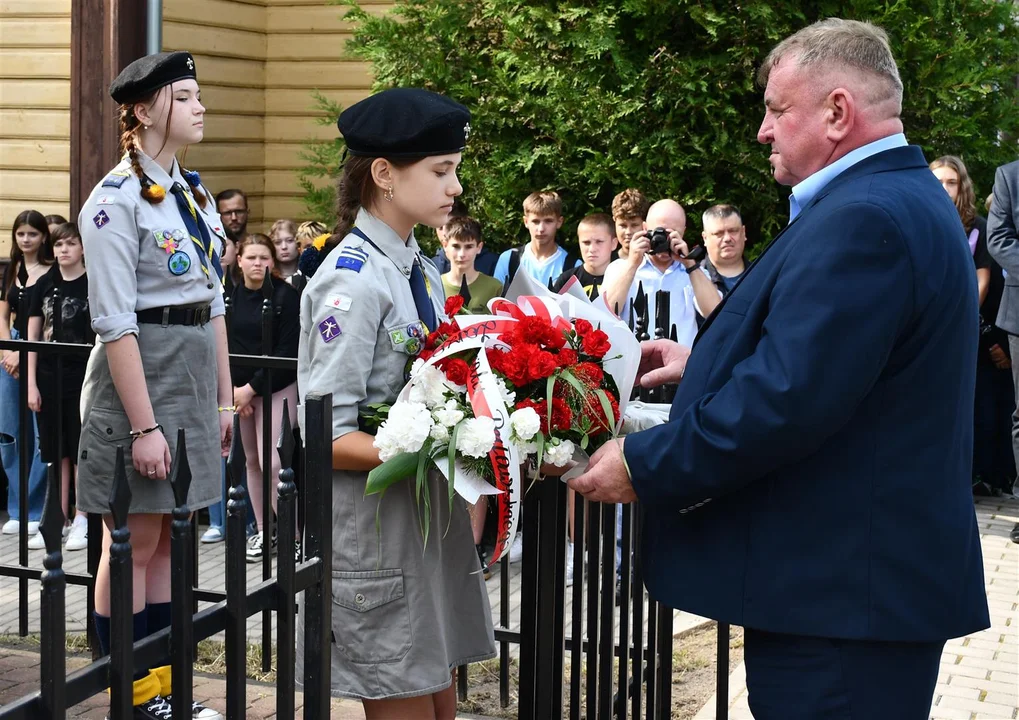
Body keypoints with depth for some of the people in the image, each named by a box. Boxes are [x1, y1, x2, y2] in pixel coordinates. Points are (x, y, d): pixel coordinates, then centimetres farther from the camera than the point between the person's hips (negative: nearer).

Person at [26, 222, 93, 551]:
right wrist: (31, 383, 2)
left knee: (81, 450, 1)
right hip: (49, 376, 3)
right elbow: (33, 336, 8)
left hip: (83, 377, -3)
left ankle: (81, 521, 9)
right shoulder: (45, 285, 7)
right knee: (56, 451, 8)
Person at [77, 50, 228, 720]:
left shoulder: (195, 194, 12)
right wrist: (144, 425, -19)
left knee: (170, 538, 12)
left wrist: (223, 399, 13)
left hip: (196, 373, 8)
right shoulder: (117, 200, -13)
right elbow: (115, 322, -17)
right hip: (138, 374, -8)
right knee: (134, 543, 0)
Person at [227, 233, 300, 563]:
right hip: (238, 387, 5)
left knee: (272, 463, -12)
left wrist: (252, 387, -13)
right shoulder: (230, 297, 4)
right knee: (251, 461, 10)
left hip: (276, 387, -5)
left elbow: (288, 351, -11)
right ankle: (264, 532, 20)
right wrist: (233, 388, -7)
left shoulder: (285, 295, -7)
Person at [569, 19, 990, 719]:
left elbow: (786, 401, -27)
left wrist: (642, 465, -17)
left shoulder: (861, 218, -22)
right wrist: (707, 363, 19)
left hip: (838, 593, -10)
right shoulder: (908, 197, 13)